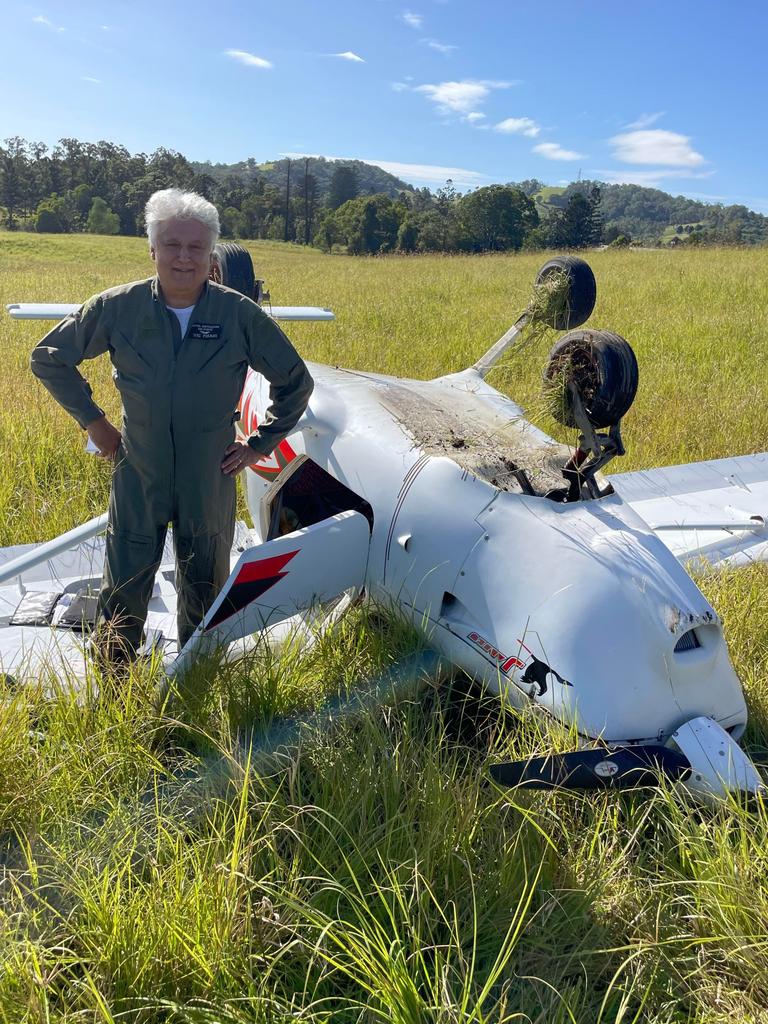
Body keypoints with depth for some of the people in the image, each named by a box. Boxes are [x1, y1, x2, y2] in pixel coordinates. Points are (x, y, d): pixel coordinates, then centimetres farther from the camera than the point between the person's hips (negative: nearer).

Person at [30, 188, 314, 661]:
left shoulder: (241, 315, -7)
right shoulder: (118, 308, -5)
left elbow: (296, 382, 4)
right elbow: (49, 357, 9)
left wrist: (261, 445, 1)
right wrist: (93, 420, 5)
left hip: (210, 484, 0)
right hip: (138, 479, 0)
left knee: (206, 596, 14)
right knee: (122, 595, 6)